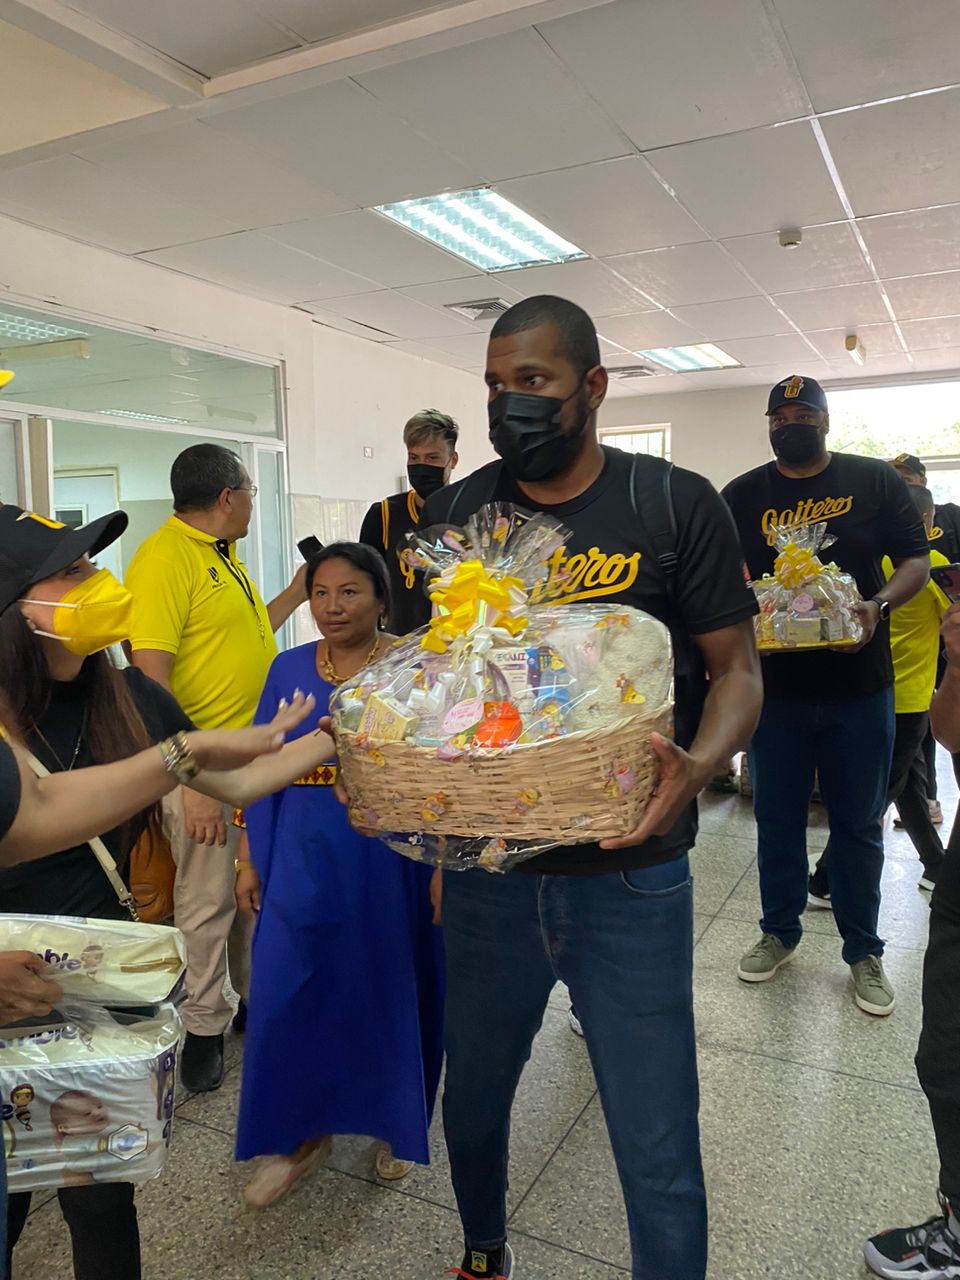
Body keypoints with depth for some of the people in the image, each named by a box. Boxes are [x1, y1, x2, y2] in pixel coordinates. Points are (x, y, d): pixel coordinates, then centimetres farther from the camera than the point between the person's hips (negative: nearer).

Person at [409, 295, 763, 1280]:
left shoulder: (676, 506, -7)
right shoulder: (454, 515, 1)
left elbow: (735, 668, -4)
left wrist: (697, 766, -24)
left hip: (629, 878, -3)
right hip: (487, 869, 3)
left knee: (659, 1154, 7)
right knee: (472, 1100, 23)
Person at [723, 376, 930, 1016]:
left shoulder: (876, 481, 2)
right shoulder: (743, 495, 5)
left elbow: (917, 559, 1)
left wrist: (879, 604, -18)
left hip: (859, 683, -1)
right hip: (776, 684, 1)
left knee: (859, 824, 10)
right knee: (777, 817, 12)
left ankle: (864, 951, 28)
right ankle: (780, 932, 32)